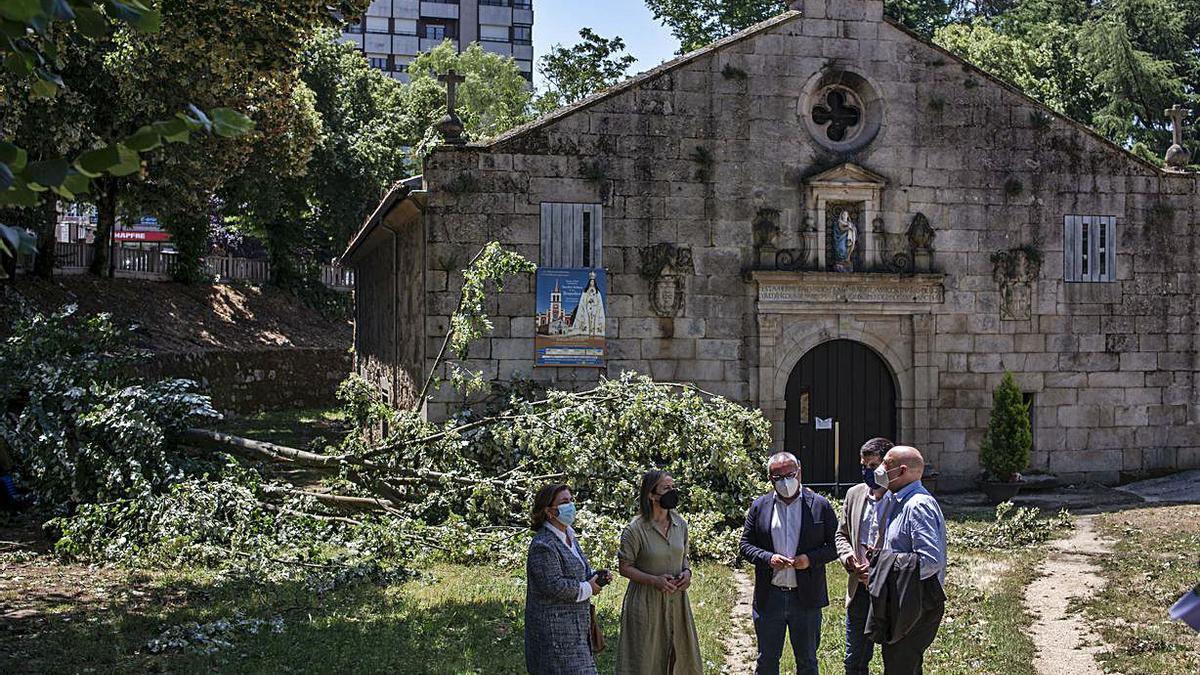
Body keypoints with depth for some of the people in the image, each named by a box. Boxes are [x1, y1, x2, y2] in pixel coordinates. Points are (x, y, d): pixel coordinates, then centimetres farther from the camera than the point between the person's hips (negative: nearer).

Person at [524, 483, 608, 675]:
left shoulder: (569, 537, 14)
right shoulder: (543, 545, -18)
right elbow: (552, 586, -24)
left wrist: (594, 576, 5)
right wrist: (587, 589, -14)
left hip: (573, 627, 10)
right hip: (553, 628, -10)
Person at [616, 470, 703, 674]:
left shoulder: (681, 525, 4)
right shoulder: (635, 529, -13)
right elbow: (625, 567, -8)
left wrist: (687, 572, -4)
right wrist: (654, 580, -19)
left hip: (676, 601, 5)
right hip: (646, 603, -5)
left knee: (680, 656, 9)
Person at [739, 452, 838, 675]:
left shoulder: (820, 505, -1)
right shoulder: (760, 506, 4)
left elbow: (835, 545, 1)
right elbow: (745, 544, 5)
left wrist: (811, 559, -17)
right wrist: (768, 558, -13)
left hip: (806, 598, -1)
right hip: (769, 597, 1)